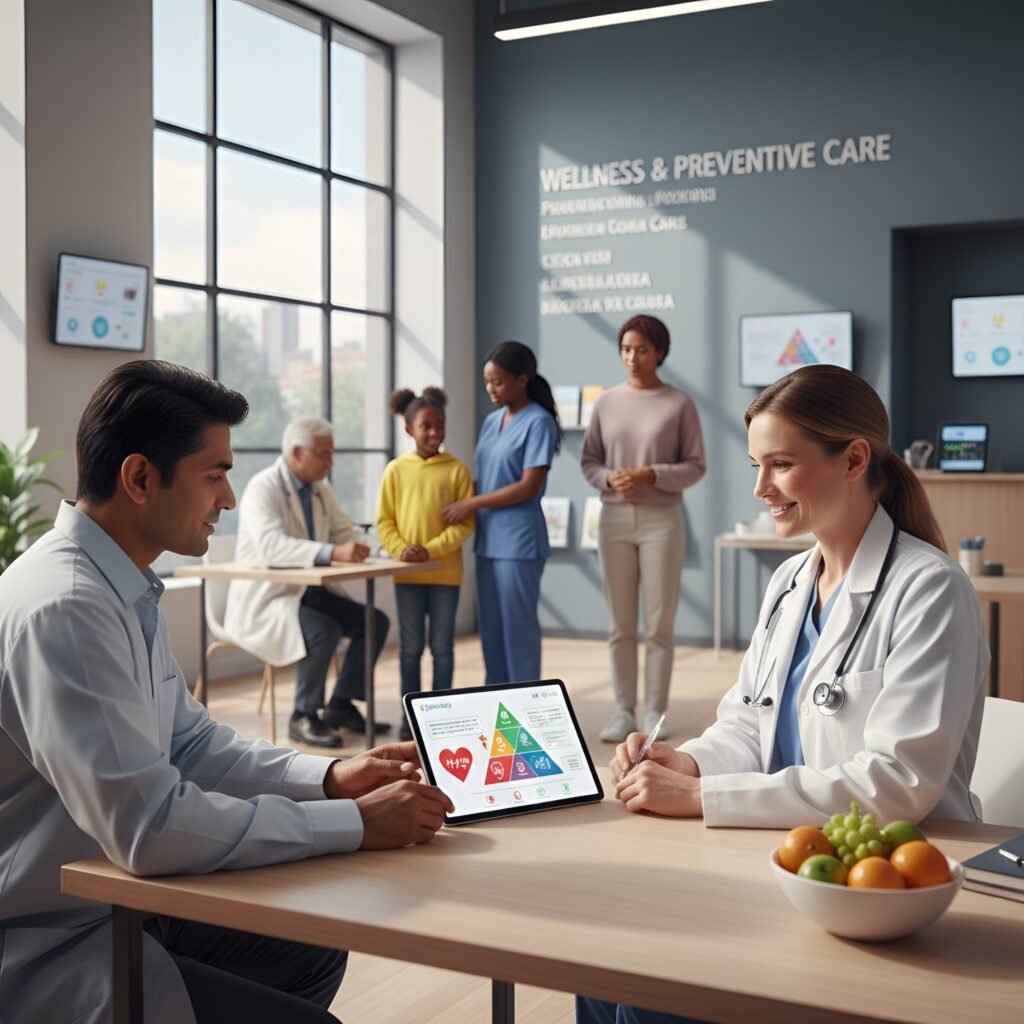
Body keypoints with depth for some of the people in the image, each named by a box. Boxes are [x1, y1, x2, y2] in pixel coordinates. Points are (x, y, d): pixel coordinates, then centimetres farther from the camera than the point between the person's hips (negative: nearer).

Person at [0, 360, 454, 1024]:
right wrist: (356, 824, -23)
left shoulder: (124, 588, 4)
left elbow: (191, 743, 11)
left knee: (313, 952, 16)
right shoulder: (64, 608, -27)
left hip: (113, 902, 9)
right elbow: (150, 826, -30)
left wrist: (330, 777, -3)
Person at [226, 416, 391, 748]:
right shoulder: (263, 487, -18)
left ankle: (341, 705, 6)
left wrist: (354, 547, -17)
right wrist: (332, 552, -45)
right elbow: (270, 545, -34)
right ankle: (303, 718, -14)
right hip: (265, 599, -8)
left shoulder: (321, 490, 9)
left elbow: (344, 532, 10)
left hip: (310, 592, 9)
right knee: (324, 629, -32)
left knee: (375, 621, -3)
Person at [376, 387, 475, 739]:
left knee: (442, 646, 7)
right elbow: (384, 521, 3)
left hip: (445, 571, -1)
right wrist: (400, 548, -14)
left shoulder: (456, 470, -3)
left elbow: (465, 522, -5)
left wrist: (431, 550, -15)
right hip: (407, 573, 1)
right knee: (410, 646, 8)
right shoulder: (396, 470, 1)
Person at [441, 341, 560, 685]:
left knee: (518, 625, -1)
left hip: (518, 541, -7)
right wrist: (462, 503, 1)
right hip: (488, 539, 7)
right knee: (491, 626, 11)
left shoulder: (538, 422, -10)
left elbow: (528, 488, -16)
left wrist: (472, 504, -14)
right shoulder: (491, 421, 12)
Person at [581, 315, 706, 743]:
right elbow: (589, 461, 10)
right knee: (621, 625, 6)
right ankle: (623, 711, 13)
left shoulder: (679, 403, -1)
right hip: (614, 518, 3)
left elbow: (695, 466, -2)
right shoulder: (606, 402, 7)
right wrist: (609, 478, -11)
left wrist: (650, 475, -15)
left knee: (659, 625, 1)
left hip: (661, 519, -2)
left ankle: (654, 711, 10)